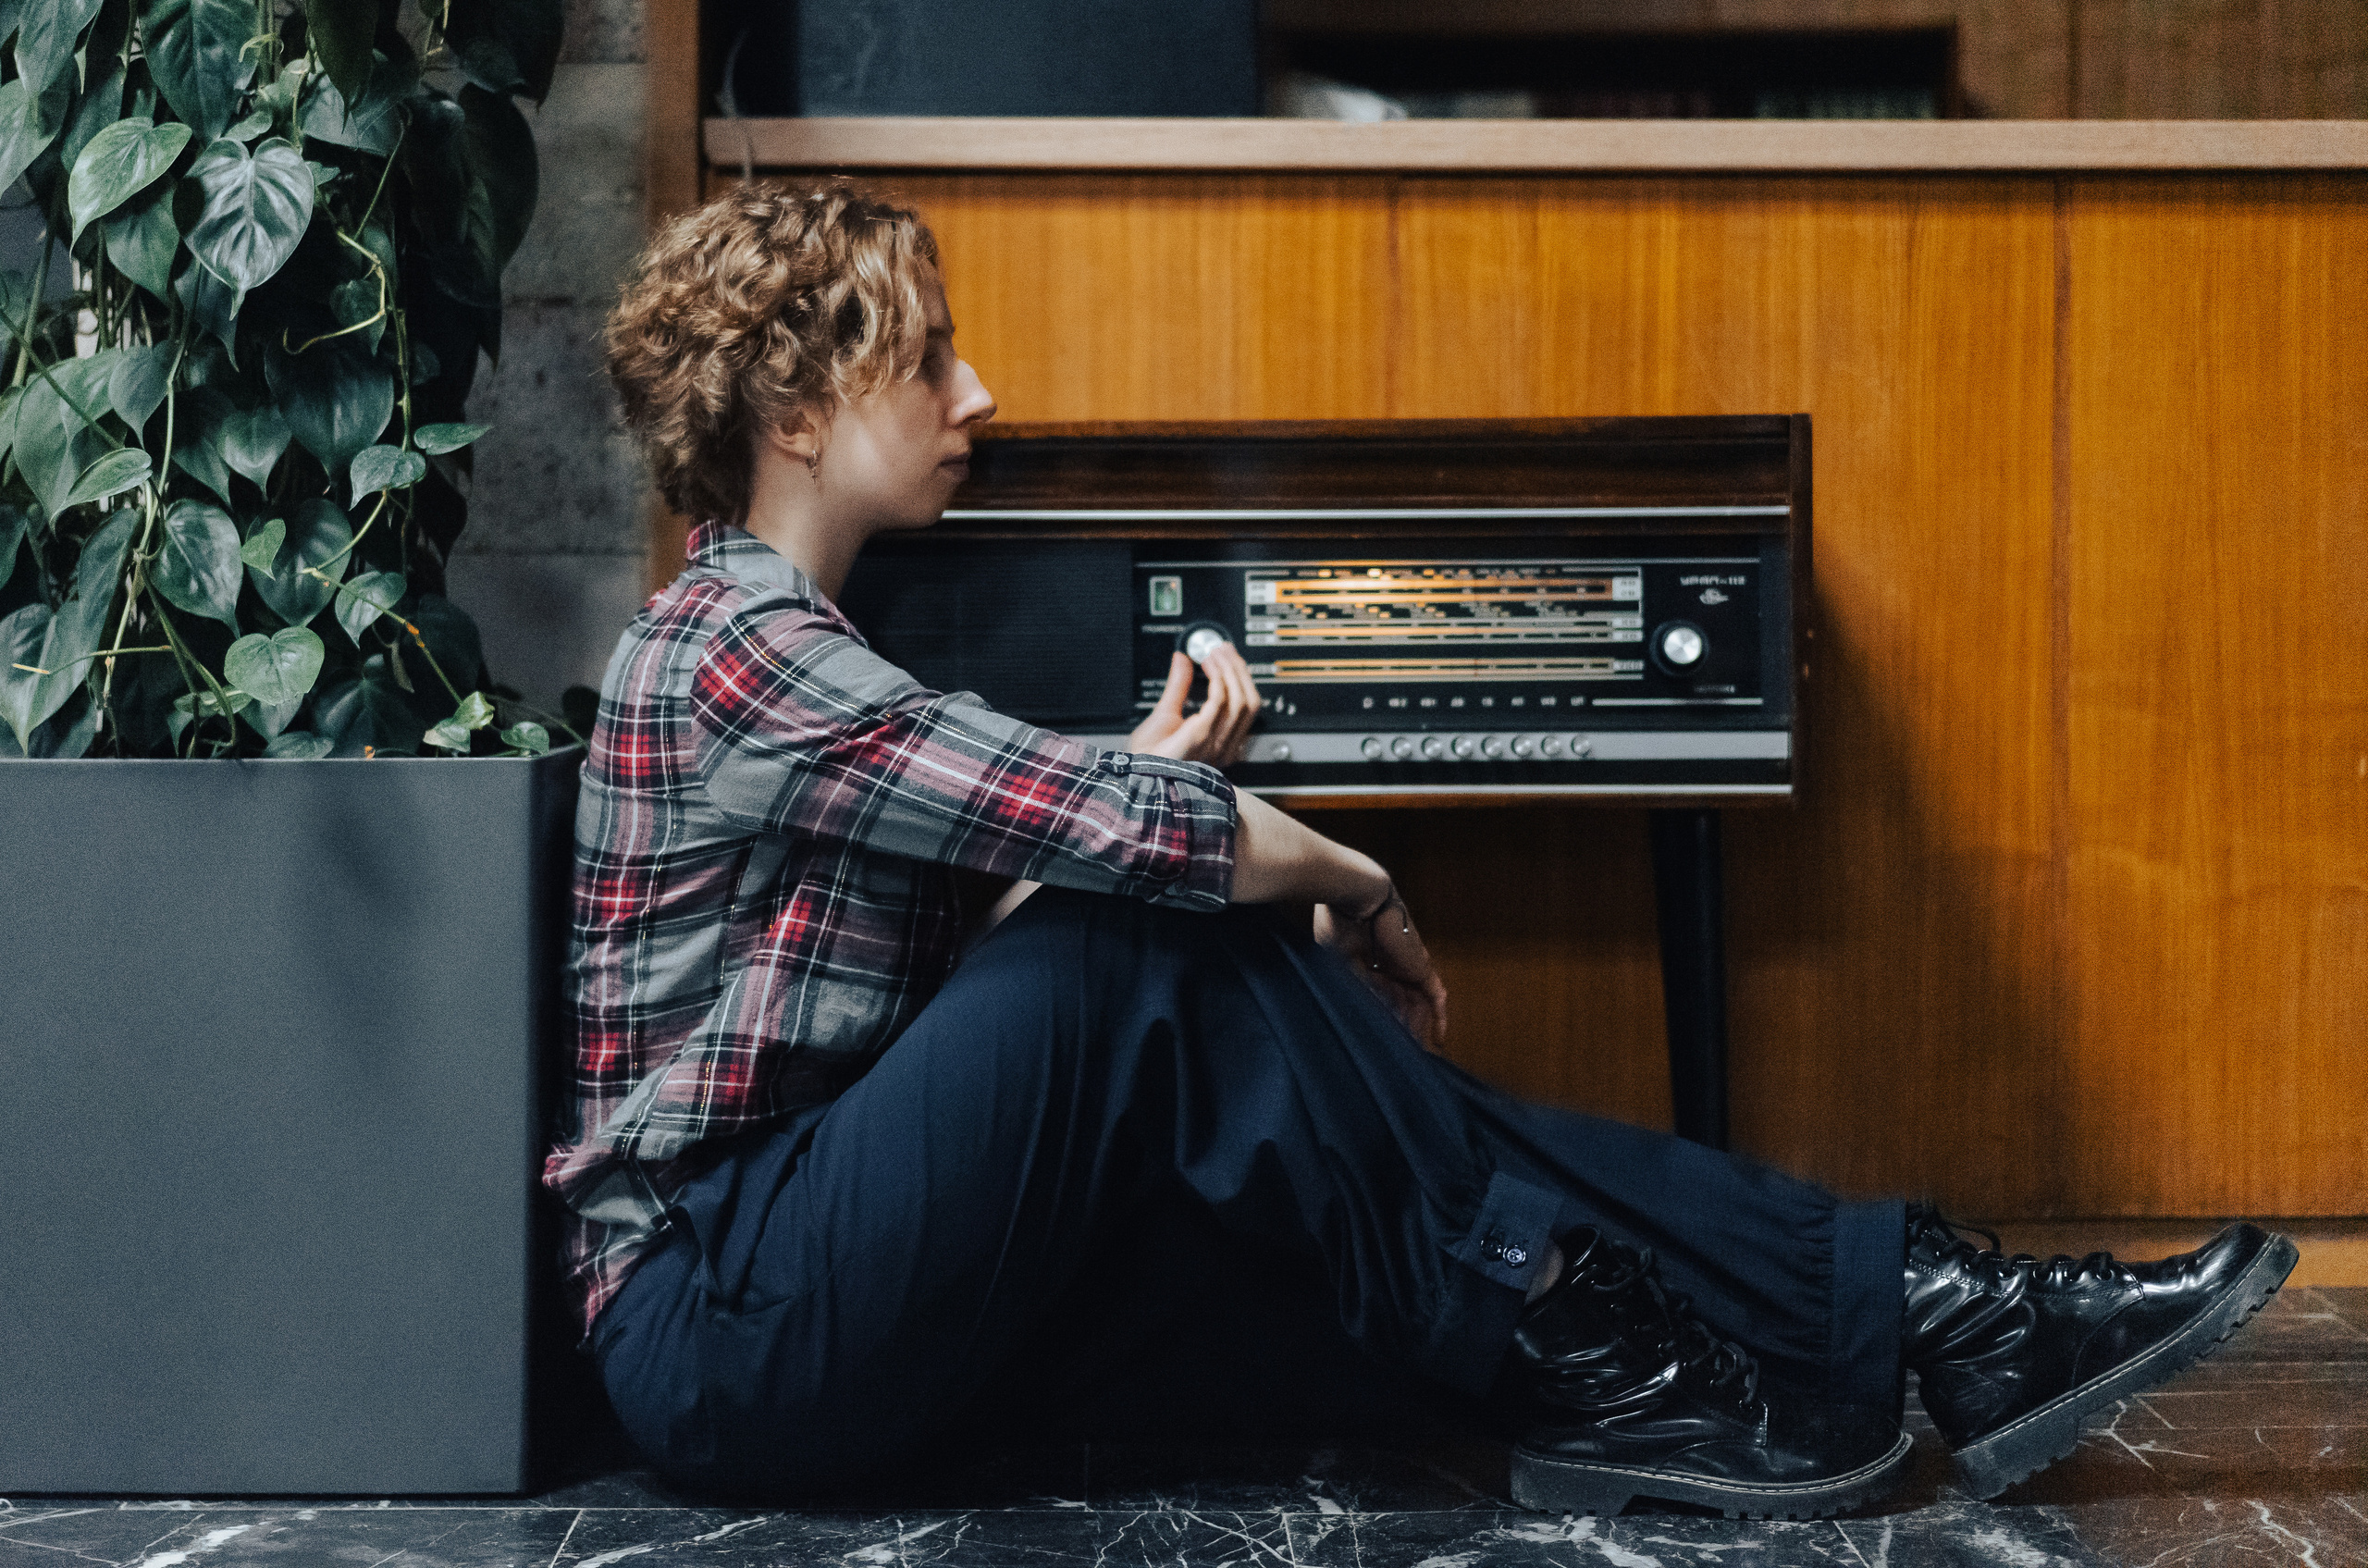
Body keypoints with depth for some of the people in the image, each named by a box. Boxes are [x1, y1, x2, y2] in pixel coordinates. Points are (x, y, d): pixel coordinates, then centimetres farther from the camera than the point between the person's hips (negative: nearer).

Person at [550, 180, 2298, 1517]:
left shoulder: (793, 649, 19)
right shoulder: (730, 643, -14)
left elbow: (976, 954, 14)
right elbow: (1125, 840, -22)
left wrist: (1148, 792, 1)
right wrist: (1349, 887, -4)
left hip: (865, 1308, 9)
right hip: (721, 1315, -9)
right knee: (1177, 945, -24)